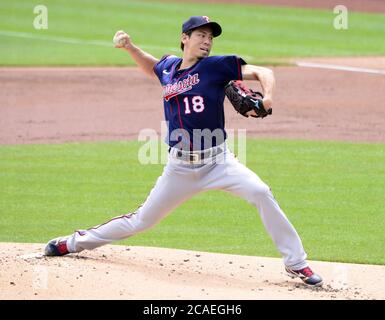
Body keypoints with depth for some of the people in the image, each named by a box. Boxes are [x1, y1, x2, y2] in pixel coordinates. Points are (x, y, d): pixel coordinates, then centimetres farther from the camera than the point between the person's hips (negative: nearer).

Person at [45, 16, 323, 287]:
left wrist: (267, 98, -30)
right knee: (143, 220, 10)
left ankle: (296, 264, -18)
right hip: (180, 168, 3)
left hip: (217, 161, -3)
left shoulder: (216, 66, -6)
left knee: (261, 193, -26)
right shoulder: (168, 68, 7)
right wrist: (130, 47, 16)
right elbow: (152, 67, 32)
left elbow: (262, 72, -11)